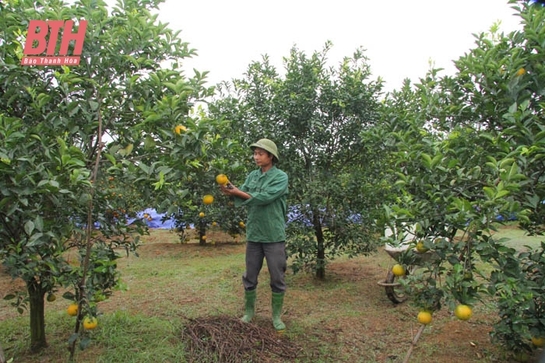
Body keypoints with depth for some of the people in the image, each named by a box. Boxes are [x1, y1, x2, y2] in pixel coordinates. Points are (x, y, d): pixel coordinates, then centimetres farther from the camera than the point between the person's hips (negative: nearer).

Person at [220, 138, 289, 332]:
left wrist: (239, 192, -16)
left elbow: (265, 198, -20)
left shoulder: (281, 177, -7)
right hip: (253, 234, 4)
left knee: (277, 278, 6)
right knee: (250, 277, 12)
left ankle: (276, 316, 22)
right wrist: (230, 190, -21)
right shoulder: (252, 176, 8)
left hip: (274, 236, -4)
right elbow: (242, 198, -1)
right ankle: (249, 311, 29)